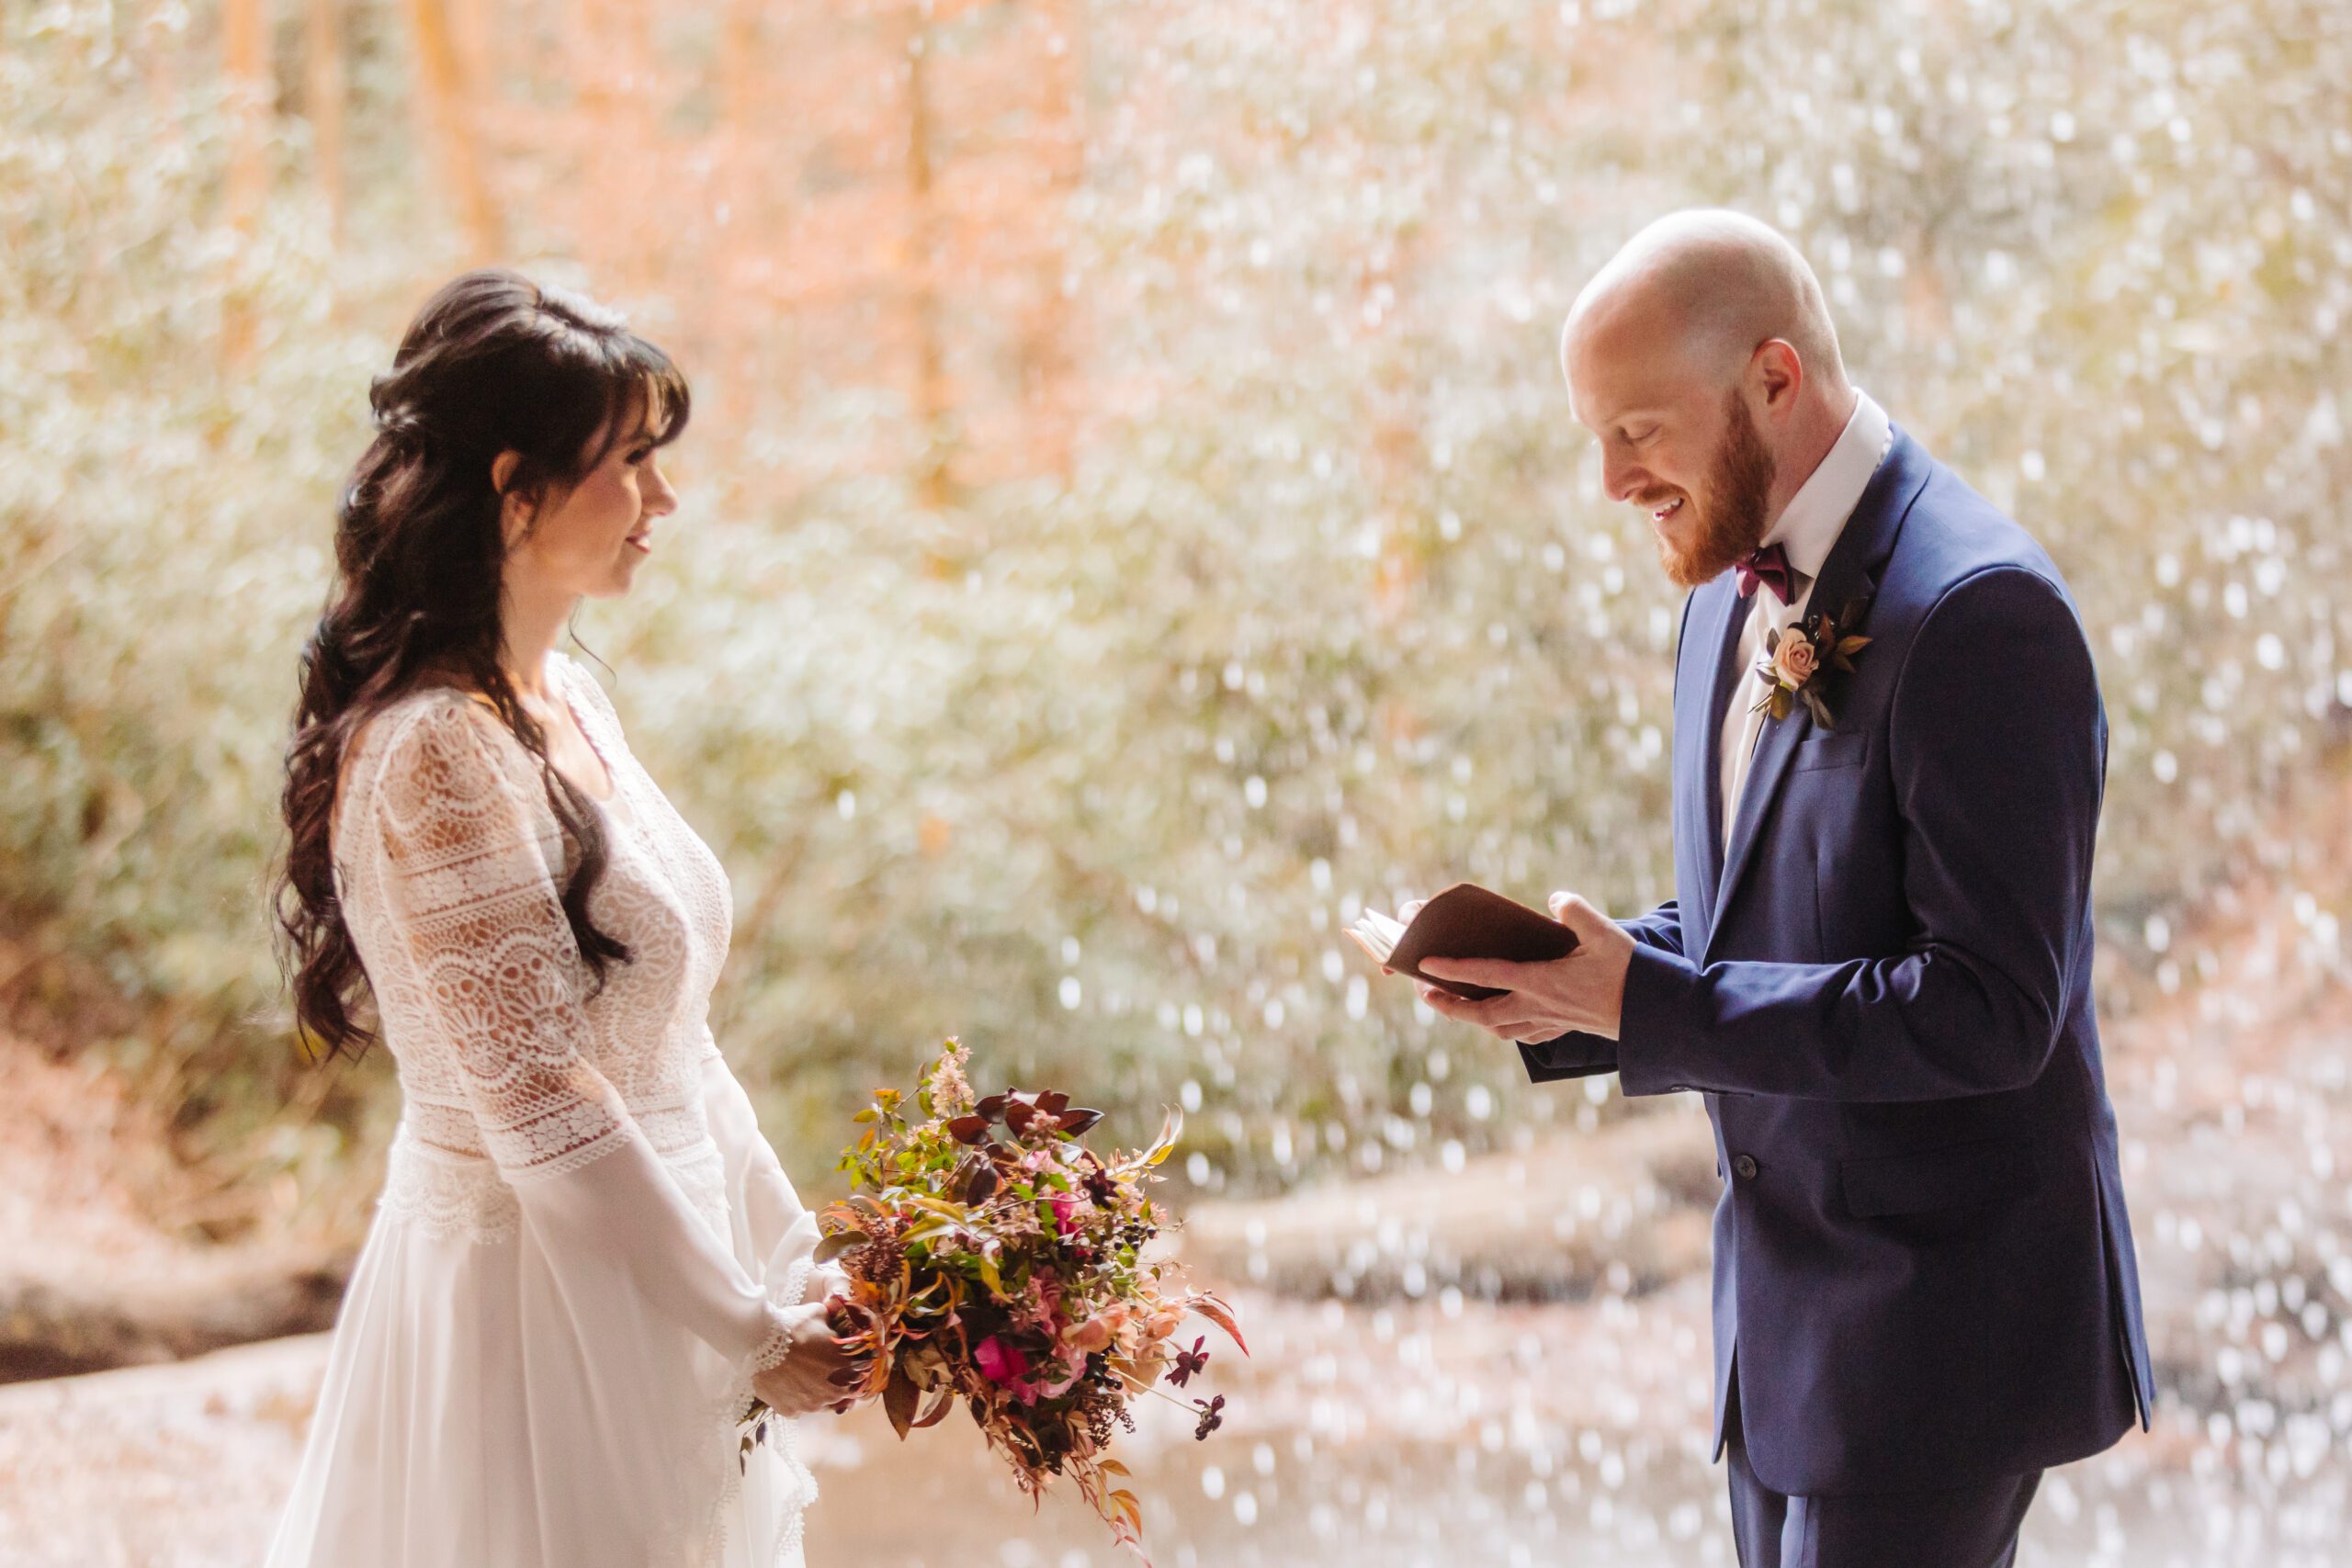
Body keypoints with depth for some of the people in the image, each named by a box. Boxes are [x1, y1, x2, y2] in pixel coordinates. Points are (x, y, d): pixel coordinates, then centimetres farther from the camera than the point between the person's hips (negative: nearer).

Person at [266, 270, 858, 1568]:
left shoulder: (566, 702, 8)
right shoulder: (436, 752, -20)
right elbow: (537, 1106, -21)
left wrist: (791, 1265, 10)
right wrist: (750, 1333, -14)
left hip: (654, 1257, 9)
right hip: (533, 1297, -9)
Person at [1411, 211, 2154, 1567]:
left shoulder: (1977, 610, -20)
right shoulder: (1736, 591, 9)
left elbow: (1991, 1009, -24)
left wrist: (1645, 1004, -24)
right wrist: (1583, 977, -3)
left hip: (1936, 1316, -9)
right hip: (1786, 1301, 9)